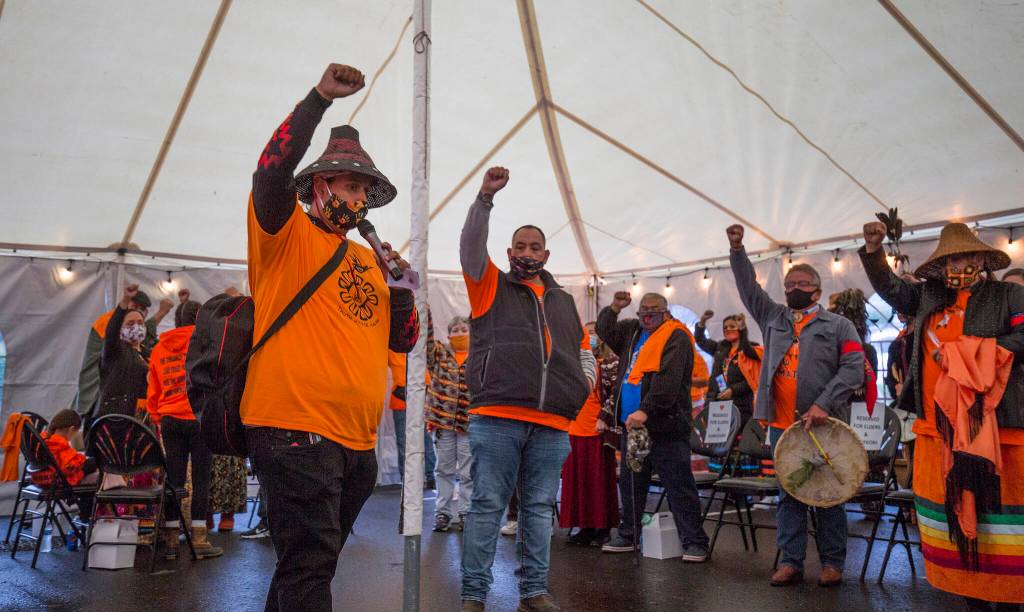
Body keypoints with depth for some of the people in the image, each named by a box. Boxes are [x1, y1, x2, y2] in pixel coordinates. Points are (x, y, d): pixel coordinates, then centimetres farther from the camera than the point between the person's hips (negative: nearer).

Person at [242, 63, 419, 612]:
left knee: (314, 563, 19)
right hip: (295, 430, -7)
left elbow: (402, 342, 17)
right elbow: (271, 171, -19)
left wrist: (401, 287, 2)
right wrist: (320, 98, -18)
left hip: (358, 442, 7)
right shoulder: (288, 236, 1)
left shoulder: (369, 259, 18)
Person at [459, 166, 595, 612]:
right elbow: (471, 247, -4)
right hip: (497, 419, -4)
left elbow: (583, 346, 30)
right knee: (487, 506, -1)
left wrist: (587, 377, 10)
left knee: (539, 509, 10)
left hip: (552, 425, 4)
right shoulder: (491, 287, 11)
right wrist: (485, 198, -12)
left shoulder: (564, 302, 22)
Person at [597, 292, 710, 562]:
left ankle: (694, 542, 5)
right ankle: (628, 536, 30)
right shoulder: (632, 331, 16)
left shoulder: (676, 338, -9)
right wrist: (614, 308, 9)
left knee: (679, 487, -3)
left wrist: (645, 410, -28)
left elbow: (668, 380, -21)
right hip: (632, 424, 8)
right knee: (630, 484, 17)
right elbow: (605, 331, 27)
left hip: (665, 427, -8)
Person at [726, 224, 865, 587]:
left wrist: (824, 404, -17)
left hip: (823, 425, -3)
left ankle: (832, 563, 17)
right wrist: (737, 250, -2)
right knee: (789, 494, 8)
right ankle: (791, 562, 14)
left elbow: (854, 367, -6)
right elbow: (749, 288, 11)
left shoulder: (838, 325, 4)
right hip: (781, 425, 3)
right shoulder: (773, 318, 14)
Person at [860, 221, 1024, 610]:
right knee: (950, 509, 6)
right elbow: (889, 287, 20)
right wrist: (874, 250, 5)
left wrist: (959, 352, -11)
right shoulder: (929, 297, 15)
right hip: (938, 428, 4)